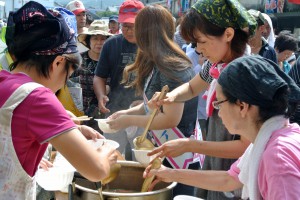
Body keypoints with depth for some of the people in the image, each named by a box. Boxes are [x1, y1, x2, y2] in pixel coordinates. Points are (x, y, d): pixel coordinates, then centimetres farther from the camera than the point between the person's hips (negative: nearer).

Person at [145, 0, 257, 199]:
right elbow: (191, 88, 16)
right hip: (212, 166, 7)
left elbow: (247, 146, -24)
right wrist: (171, 97, -6)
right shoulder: (216, 67, -5)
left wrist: (190, 145, -23)